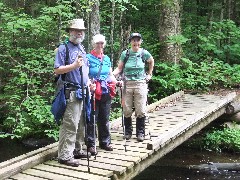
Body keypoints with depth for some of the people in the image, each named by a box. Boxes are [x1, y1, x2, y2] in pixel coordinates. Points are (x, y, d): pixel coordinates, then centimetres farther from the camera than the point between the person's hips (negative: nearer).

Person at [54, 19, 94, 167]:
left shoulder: (82, 49, 18)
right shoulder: (63, 48, -6)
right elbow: (57, 70, -12)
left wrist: (88, 81, 12)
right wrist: (74, 65, -22)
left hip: (82, 91, 8)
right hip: (70, 92, -8)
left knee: (81, 123, 14)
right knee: (70, 124, -10)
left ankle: (77, 150, 26)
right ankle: (65, 155, -3)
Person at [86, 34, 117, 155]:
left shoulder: (107, 59, 15)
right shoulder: (88, 58, -3)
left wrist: (117, 81, 3)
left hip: (106, 93, 6)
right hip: (93, 93, -5)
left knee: (104, 119, 13)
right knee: (92, 119, -2)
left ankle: (105, 142, 23)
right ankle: (91, 144, 7)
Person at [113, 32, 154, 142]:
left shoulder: (144, 53, 2)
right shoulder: (125, 54, 2)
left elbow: (151, 62, 22)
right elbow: (119, 68, 4)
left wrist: (149, 74, 18)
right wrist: (111, 74, -12)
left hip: (140, 84, 0)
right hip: (127, 84, 0)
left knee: (141, 111, 0)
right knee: (127, 110, 3)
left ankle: (140, 133, 13)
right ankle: (128, 131, 20)